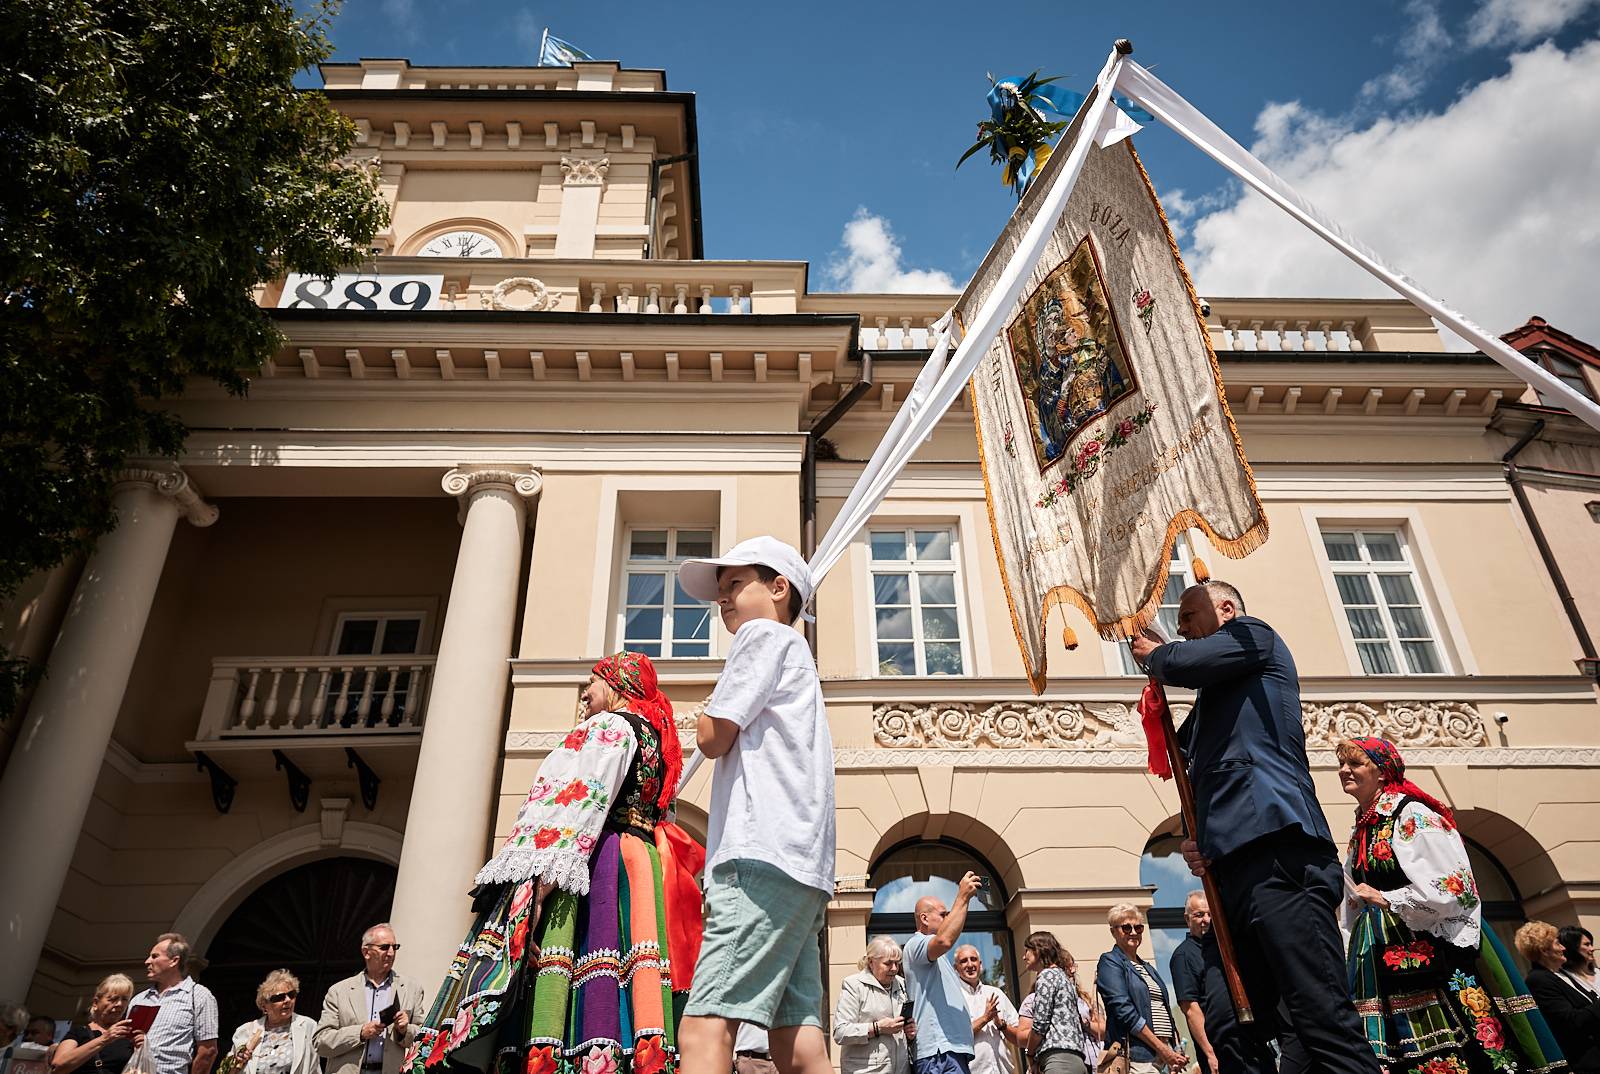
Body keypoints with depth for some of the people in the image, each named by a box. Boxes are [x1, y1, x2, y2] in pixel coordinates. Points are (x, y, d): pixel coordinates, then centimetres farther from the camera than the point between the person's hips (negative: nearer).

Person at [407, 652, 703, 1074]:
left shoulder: (609, 727, 0)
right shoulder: (656, 738, 26)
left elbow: (580, 807, -14)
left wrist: (541, 885, -21)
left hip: (590, 864, -9)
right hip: (639, 868, 9)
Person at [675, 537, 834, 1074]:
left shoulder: (765, 634, 4)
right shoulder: (794, 650, 32)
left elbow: (713, 737, -2)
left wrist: (709, 715, 16)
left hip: (765, 854, -10)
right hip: (801, 866, 10)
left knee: (704, 1027, -18)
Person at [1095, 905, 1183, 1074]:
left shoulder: (1148, 968, 23)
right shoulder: (1109, 962, -2)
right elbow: (1124, 1010, -12)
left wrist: (1174, 1053, 7)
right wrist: (1162, 1049, -14)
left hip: (1165, 1050, 7)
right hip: (1137, 1054, -7)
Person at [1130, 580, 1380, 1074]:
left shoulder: (1253, 634, 11)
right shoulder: (1215, 698, 34)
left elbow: (1181, 663, -7)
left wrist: (1153, 653, 16)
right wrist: (1200, 841, 11)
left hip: (1276, 849, -10)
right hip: (1236, 863, 10)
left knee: (1324, 1020, -16)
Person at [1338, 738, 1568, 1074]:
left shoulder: (1412, 814, -9)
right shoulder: (1361, 829, 16)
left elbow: (1450, 886, -16)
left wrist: (1385, 899, -16)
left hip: (1429, 950, -7)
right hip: (1385, 959, 7)